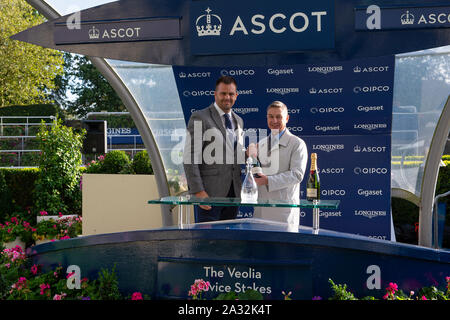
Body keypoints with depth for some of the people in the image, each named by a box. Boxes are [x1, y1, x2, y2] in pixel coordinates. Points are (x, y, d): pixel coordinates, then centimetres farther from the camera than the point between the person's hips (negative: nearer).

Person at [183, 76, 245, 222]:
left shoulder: (238, 120, 17)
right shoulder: (199, 118, -5)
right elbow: (190, 157, -11)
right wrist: (197, 191, -18)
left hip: (234, 190, 6)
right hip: (210, 191, -6)